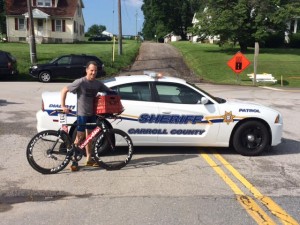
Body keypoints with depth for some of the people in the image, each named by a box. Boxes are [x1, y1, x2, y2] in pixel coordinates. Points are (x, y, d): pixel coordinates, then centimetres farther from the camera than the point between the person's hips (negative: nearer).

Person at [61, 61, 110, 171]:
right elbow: (64, 90, -12)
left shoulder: (98, 83, 2)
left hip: (92, 113, 6)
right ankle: (73, 161, 9)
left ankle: (89, 159, 26)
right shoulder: (80, 82, -14)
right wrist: (63, 106, -17)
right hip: (82, 114, -6)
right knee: (80, 137, -3)